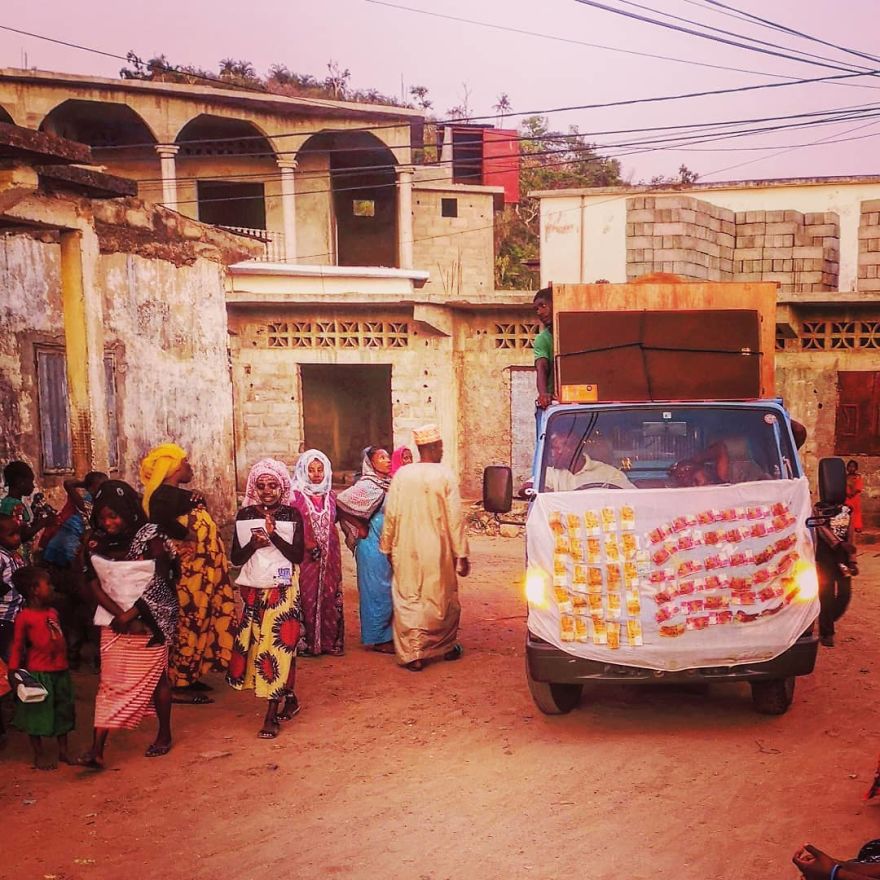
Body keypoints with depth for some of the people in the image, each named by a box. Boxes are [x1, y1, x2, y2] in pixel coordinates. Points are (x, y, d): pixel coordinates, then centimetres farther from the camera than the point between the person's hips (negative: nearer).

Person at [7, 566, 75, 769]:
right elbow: (17, 646, -11)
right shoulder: (25, 617, -14)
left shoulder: (53, 613, 8)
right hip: (38, 674, -7)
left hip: (60, 672, 7)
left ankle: (63, 751, 28)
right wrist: (13, 671, -14)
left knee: (63, 712, 15)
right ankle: (39, 756, 17)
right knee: (38, 714, 5)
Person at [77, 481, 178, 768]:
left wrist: (132, 613, -15)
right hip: (114, 621, 4)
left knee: (154, 675, 5)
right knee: (110, 680, 0)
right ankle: (97, 748, -4)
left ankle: (164, 735, 21)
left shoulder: (149, 536, -10)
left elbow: (159, 581, -13)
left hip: (149, 619, -3)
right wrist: (120, 615, -13)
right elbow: (94, 585, -1)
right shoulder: (96, 542, 2)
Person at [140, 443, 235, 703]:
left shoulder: (175, 494, 17)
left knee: (197, 621, 15)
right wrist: (186, 535, -24)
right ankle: (179, 684, 1)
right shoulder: (163, 495, -15)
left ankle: (188, 678, 24)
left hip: (200, 569, 10)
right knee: (189, 622, -5)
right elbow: (160, 520, -34)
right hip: (188, 569, -10)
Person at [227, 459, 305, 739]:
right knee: (254, 646, 3)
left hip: (283, 592, -3)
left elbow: (298, 556, -8)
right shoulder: (244, 515, 5)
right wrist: (254, 543, -16)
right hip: (252, 591, 3)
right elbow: (236, 558, 3)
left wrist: (274, 535, -18)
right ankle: (289, 698, 21)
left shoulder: (292, 515, -1)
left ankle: (271, 715, -2)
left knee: (277, 646, -6)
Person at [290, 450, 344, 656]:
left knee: (330, 595, 6)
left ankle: (330, 640, 14)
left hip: (329, 555, 5)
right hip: (306, 555, -4)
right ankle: (308, 643, 3)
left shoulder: (330, 495, 11)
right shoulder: (295, 496, -4)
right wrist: (307, 543, -20)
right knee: (307, 596, -4)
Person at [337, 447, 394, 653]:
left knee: (390, 589, 12)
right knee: (377, 589, -1)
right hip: (373, 546, -8)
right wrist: (360, 527, -12)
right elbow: (340, 504, -20)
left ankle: (388, 635, 22)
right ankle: (378, 639, 8)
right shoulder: (367, 486, -14)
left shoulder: (388, 484, 9)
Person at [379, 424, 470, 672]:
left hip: (406, 551, 1)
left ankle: (412, 654, 4)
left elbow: (391, 514, 0)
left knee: (408, 600, 7)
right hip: (437, 550, -1)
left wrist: (387, 547, 12)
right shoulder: (444, 475, -9)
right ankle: (447, 646, 30)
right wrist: (462, 554, -3)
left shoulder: (402, 475, -3)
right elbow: (455, 518, -9)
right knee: (442, 598, 15)